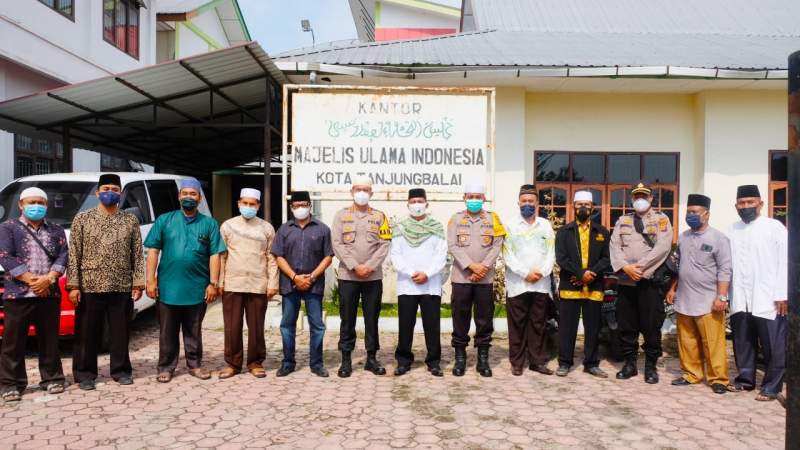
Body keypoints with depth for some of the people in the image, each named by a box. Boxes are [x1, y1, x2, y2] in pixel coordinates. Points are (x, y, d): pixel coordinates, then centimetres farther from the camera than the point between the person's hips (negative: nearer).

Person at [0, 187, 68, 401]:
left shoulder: (56, 230, 14)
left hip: (50, 294, 2)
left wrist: (48, 279, -13)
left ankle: (52, 378, 17)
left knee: (49, 339, 8)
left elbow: (63, 256, 4)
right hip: (18, 294, -2)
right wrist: (31, 280, -14)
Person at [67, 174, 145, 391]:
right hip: (90, 287, -1)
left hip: (122, 287, 1)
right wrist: (73, 285, -5)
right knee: (88, 333, 6)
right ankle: (85, 374, 18)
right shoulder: (83, 218, 5)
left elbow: (138, 255, 6)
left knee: (121, 332, 8)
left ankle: (121, 371, 21)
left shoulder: (131, 220, 7)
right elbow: (74, 254, 1)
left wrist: (138, 283, 0)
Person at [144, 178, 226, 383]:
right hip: (168, 287, 0)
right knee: (167, 331, 9)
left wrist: (213, 283, -5)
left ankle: (194, 365, 25)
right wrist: (150, 280, -5)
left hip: (197, 288, 0)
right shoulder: (164, 220, 4)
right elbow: (153, 251, 2)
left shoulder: (209, 224, 4)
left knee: (194, 331, 13)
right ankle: (166, 367, 20)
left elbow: (215, 255, 1)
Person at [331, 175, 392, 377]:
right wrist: (354, 266, -13)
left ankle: (372, 358, 16)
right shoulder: (342, 215, 6)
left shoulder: (379, 216, 8)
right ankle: (346, 359, 13)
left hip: (373, 277, 1)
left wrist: (369, 266, -12)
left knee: (372, 319, 6)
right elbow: (337, 244, -3)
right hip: (347, 276, -1)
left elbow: (385, 244, 0)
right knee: (347, 319, 4)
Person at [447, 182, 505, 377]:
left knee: (484, 319, 6)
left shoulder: (492, 218, 7)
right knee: (460, 319, 4)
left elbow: (497, 245, 0)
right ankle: (460, 358, 16)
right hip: (461, 277, -1)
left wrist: (483, 267, -12)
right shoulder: (456, 219, 5)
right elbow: (452, 246, -4)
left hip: (485, 279, 1)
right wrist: (472, 266, -14)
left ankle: (483, 359, 16)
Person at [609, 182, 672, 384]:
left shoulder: (661, 219, 4)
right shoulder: (623, 220, 14)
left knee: (651, 326, 1)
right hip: (626, 280, 3)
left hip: (650, 281, -3)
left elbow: (663, 247, -10)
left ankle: (650, 366, 13)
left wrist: (640, 266, -16)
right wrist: (625, 267, -13)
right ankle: (630, 363, 19)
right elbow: (614, 246, 2)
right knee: (626, 325, 7)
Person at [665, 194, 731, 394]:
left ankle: (718, 379, 6)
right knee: (686, 341, 10)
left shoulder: (718, 238, -4)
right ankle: (691, 374, 22)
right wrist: (673, 288, 15)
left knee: (713, 342, -4)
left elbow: (724, 270, -8)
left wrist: (722, 296, -13)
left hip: (708, 302, -6)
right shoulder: (682, 237, 13)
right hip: (684, 300, 6)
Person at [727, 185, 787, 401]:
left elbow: (785, 261, -5)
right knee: (742, 342, 11)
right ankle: (745, 379, 24)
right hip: (740, 299, 4)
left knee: (773, 345, 2)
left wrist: (783, 295, -10)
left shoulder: (774, 227, 0)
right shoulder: (733, 230, 11)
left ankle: (771, 387, 12)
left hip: (768, 299, -4)